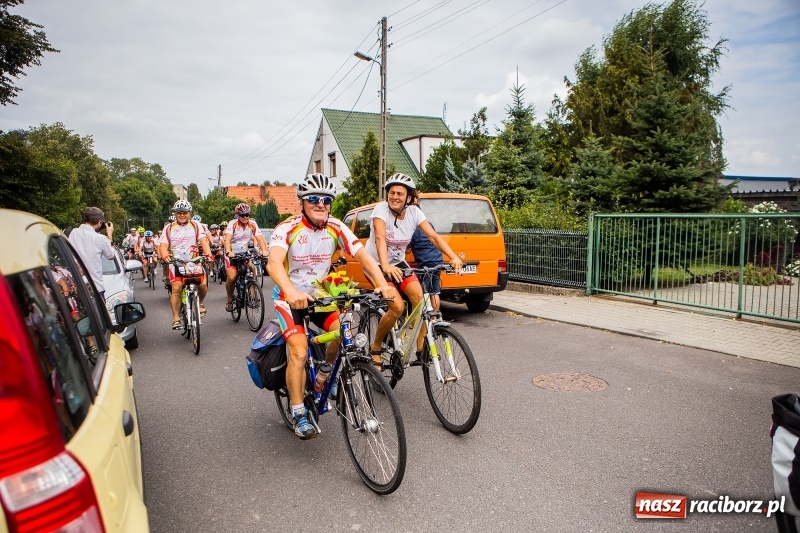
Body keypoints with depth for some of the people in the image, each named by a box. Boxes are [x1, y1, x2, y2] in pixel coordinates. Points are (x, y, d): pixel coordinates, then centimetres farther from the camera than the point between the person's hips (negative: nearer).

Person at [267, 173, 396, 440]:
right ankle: (299, 415, -2)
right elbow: (274, 263, -38)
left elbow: (363, 255, -20)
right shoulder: (288, 228, -21)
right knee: (299, 352, -19)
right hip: (290, 297, -4)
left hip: (320, 294, 4)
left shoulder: (336, 228, -10)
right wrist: (292, 292, -57)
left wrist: (382, 283, -38)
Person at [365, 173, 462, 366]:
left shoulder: (414, 212, -8)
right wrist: (385, 266, -53)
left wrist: (454, 257, -32)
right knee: (397, 307, -20)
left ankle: (421, 348, -9)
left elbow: (433, 236, -17)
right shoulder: (381, 209, -21)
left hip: (398, 262, 5)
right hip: (376, 264, -4)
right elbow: (380, 238, -36)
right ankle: (375, 348, 2)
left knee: (419, 296, -20)